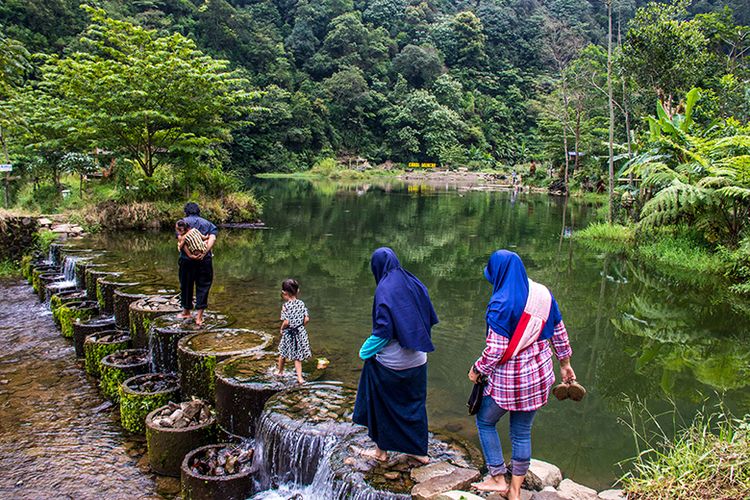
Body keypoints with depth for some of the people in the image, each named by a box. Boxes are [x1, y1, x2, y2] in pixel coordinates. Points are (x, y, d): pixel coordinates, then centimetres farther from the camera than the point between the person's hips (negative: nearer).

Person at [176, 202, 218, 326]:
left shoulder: (182, 222, 7)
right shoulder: (208, 223, 14)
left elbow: (181, 238, -9)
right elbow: (213, 238, -4)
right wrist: (204, 252, -15)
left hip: (187, 259, -1)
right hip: (205, 259, 1)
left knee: (186, 285, 16)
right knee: (203, 286, 7)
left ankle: (186, 311, 33)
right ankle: (199, 317, 4)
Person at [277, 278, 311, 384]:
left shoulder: (286, 306, -18)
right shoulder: (301, 303, -5)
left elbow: (286, 321, -23)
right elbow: (307, 319, -7)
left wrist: (282, 329, -5)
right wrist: (301, 326, 9)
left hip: (288, 333, -3)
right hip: (300, 332, 3)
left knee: (283, 353, 21)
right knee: (297, 356, 12)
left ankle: (279, 371, 40)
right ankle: (299, 377, 7)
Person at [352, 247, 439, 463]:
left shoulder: (384, 289, -18)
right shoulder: (414, 283, 1)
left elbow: (383, 330, -22)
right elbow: (430, 319, 5)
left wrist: (365, 352, -8)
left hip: (390, 362, -6)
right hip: (417, 360, 6)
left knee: (382, 404, 13)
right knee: (415, 403, 18)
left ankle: (381, 450, 27)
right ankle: (420, 451, 28)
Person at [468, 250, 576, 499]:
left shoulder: (500, 304, -22)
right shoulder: (543, 294, -1)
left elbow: (496, 349, -22)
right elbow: (559, 332, 8)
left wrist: (477, 370, -6)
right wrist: (565, 363, 21)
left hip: (509, 379, -6)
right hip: (539, 375, 6)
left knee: (485, 421, 18)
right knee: (522, 432, 18)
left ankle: (498, 478, 24)